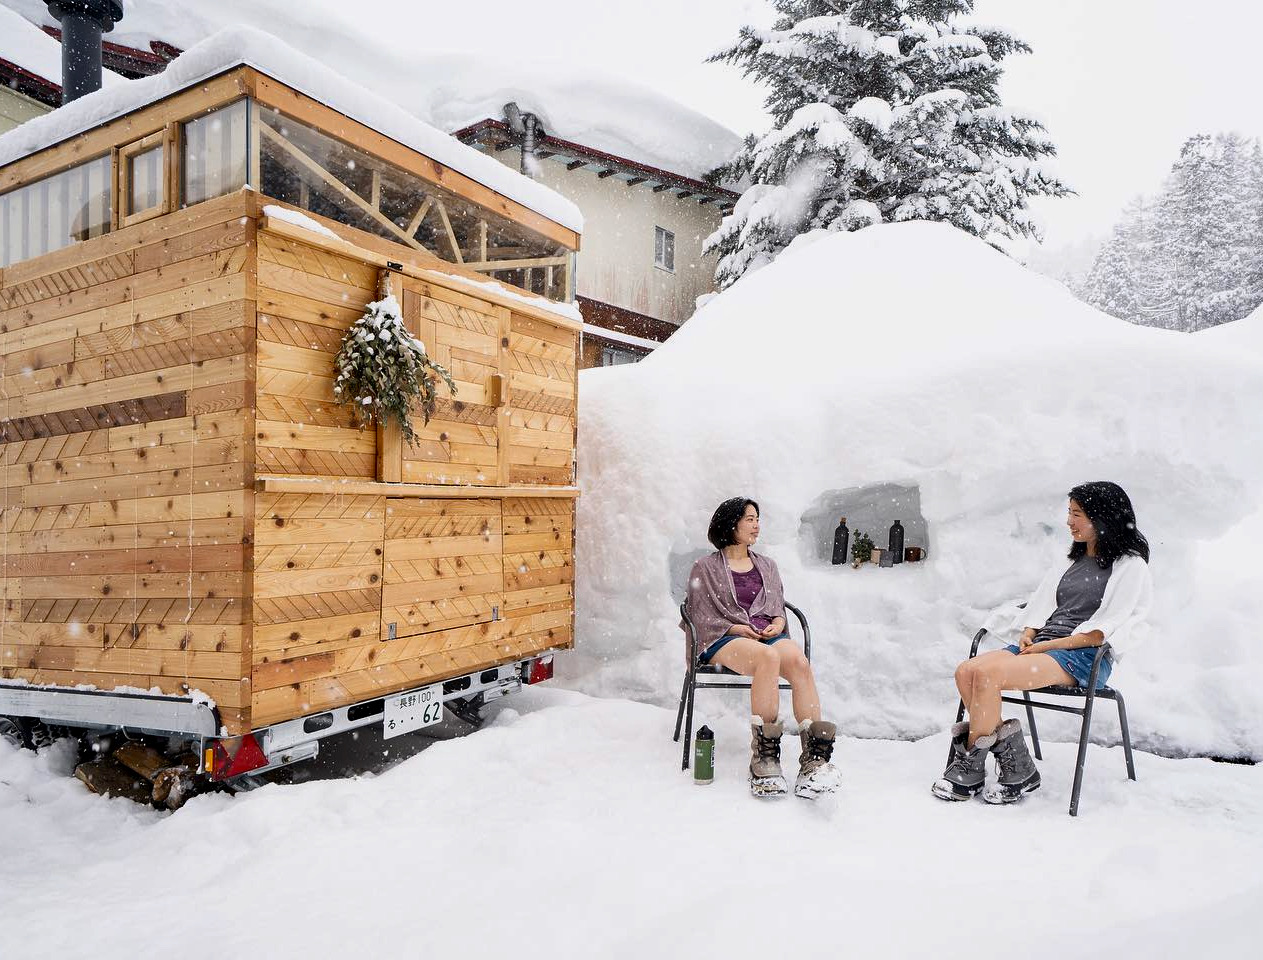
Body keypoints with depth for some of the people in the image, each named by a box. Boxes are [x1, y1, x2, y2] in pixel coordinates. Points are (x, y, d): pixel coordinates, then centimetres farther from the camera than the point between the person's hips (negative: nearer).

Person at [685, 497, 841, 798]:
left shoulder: (767, 566, 27)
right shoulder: (706, 567, 13)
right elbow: (700, 617, 7)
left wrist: (778, 623, 0)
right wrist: (736, 628, -7)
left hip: (769, 635, 4)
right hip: (723, 640, -4)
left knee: (800, 661, -33)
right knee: (768, 656, -39)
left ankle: (814, 756, -41)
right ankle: (764, 757, -38)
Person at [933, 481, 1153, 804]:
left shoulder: (1130, 566, 3)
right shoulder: (1071, 561, 26)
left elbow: (1105, 630, -7)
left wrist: (1051, 644, -11)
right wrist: (1029, 635, 1)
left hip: (1084, 658, -7)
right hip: (1041, 646, 8)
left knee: (988, 674, -30)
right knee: (966, 671, -21)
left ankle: (969, 767, -15)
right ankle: (1015, 765, -17)